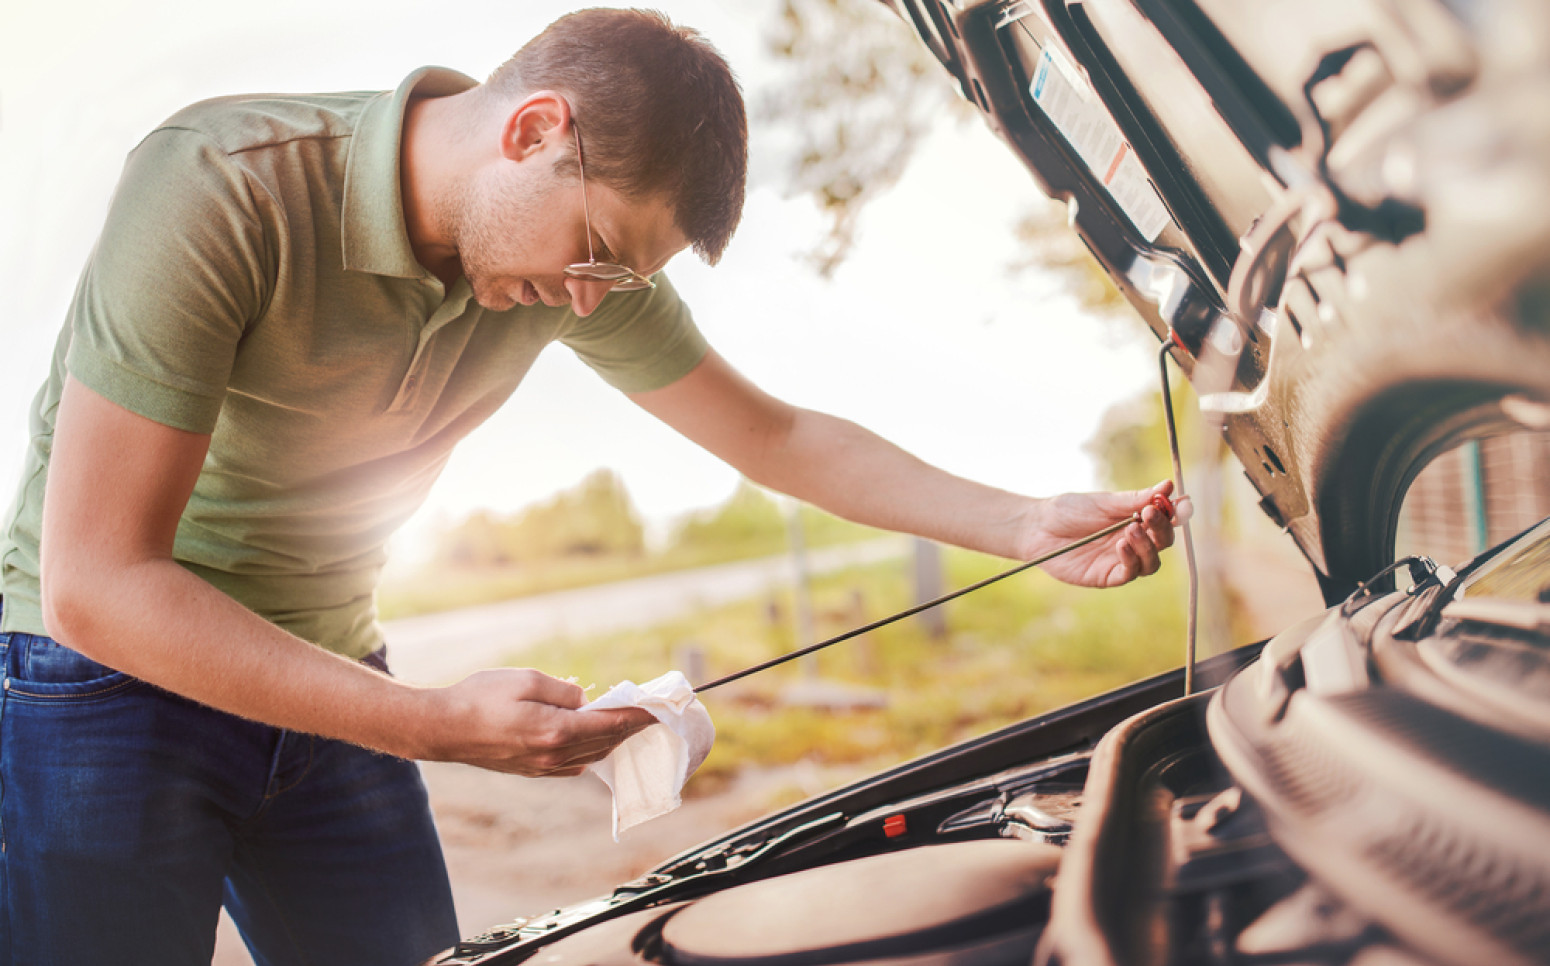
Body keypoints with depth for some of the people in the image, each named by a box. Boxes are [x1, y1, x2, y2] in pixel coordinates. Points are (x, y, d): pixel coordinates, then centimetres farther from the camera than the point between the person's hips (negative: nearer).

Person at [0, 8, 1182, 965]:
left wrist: (1033, 525, -4)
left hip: (327, 683, 5)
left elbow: (782, 438, 4)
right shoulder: (222, 189, -28)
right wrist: (438, 724, -34)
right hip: (111, 672, -5)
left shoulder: (580, 253, -8)